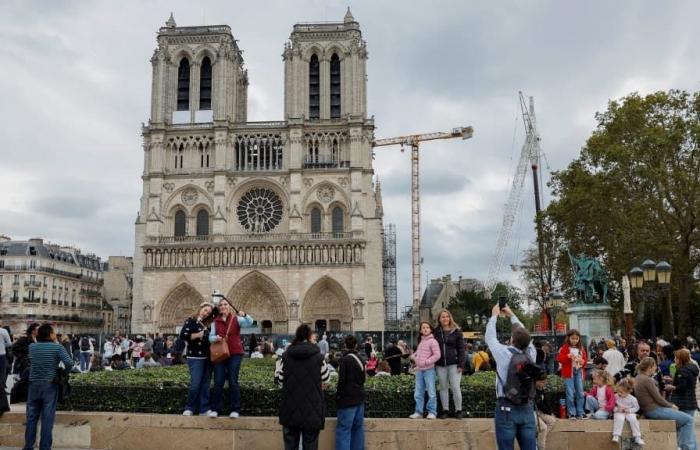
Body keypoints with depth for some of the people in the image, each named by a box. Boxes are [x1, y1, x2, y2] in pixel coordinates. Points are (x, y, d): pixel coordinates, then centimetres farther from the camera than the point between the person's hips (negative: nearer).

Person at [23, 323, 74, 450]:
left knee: (31, 417, 12)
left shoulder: (32, 347, 2)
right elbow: (69, 363, -18)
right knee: (47, 418, 2)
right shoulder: (57, 347, -10)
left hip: (34, 384, 4)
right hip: (50, 385, -3)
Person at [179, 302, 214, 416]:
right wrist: (198, 335, -17)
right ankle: (189, 408, 5)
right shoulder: (191, 320, -1)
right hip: (195, 357, -6)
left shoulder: (208, 324, 14)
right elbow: (183, 335, -11)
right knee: (195, 383, -10)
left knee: (205, 385, 5)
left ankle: (204, 409, 10)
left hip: (208, 357, 6)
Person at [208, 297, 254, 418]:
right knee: (218, 382, 1)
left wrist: (244, 315, -34)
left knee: (233, 381, -2)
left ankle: (235, 409, 5)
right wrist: (215, 338, -17)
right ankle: (215, 409, 10)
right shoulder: (215, 321, 9)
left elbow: (250, 323, -14)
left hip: (235, 354, -2)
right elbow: (210, 337, 6)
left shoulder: (236, 319, 1)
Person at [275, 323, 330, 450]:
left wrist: (277, 365, 19)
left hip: (290, 410, 2)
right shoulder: (318, 357, -7)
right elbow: (326, 379, 4)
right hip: (312, 411, -1)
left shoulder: (286, 356, -4)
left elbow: (279, 381, 2)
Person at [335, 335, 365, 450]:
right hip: (359, 398, 8)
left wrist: (339, 394, -2)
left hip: (348, 399, -8)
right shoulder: (359, 359, 10)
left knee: (343, 429, -7)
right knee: (358, 428, 12)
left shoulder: (345, 359, -13)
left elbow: (341, 380, -14)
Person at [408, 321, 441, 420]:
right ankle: (418, 412, 17)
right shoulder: (420, 341, 15)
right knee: (418, 393, 10)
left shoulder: (432, 341, -7)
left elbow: (437, 355, -14)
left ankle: (432, 412, 4)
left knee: (431, 393, -3)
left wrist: (426, 362, -16)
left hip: (429, 370, -7)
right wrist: (415, 357, 5)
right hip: (419, 370, 7)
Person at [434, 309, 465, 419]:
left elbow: (461, 349, -1)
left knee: (455, 387, -5)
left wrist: (460, 364, -9)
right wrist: (433, 363, 5)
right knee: (443, 388, 7)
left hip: (453, 364, -3)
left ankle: (458, 410, 5)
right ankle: (445, 410, 14)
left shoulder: (456, 331, 1)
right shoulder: (436, 332, 8)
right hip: (440, 364, 3)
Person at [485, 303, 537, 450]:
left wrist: (494, 316, 19)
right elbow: (524, 335, 16)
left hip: (507, 409, -4)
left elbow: (490, 337, 5)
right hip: (528, 409, 4)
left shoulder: (504, 353, -11)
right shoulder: (531, 353, -1)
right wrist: (512, 315, 27)